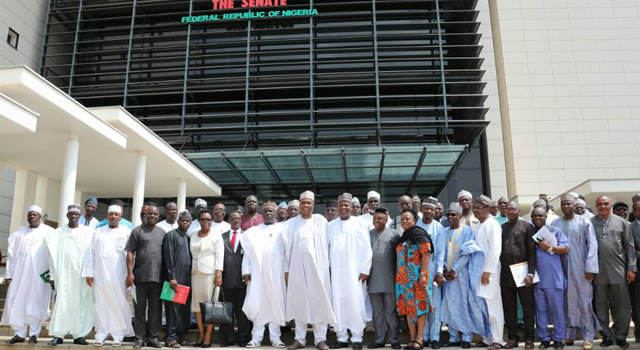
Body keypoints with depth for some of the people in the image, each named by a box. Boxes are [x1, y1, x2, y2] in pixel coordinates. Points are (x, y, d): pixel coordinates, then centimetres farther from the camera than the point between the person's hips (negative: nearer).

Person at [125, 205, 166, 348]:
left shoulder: (162, 233, 12)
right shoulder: (137, 231, 3)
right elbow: (130, 253, -1)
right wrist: (130, 273, -9)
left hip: (157, 277, 3)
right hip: (140, 276, -3)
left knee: (156, 309, 6)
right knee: (140, 308, 3)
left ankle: (153, 337, 14)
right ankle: (140, 337, 11)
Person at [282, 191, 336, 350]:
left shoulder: (321, 221, 5)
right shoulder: (291, 223, 6)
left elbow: (325, 245, 4)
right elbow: (288, 247, 6)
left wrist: (326, 266, 0)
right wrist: (286, 269, 2)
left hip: (317, 267, -1)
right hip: (297, 267, 1)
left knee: (319, 302, 1)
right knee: (299, 302, 5)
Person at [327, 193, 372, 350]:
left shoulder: (360, 224, 0)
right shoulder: (331, 225, 9)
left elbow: (366, 249, -2)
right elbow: (326, 247, 10)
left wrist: (365, 270, -6)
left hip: (355, 272, -3)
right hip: (336, 272, 3)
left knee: (356, 304, -3)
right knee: (338, 304, 5)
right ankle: (342, 337, 14)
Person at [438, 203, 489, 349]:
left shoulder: (467, 230, -1)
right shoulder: (445, 232, 10)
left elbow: (467, 253, -9)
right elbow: (441, 253, 4)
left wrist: (455, 270, -13)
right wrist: (440, 271, -10)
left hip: (462, 273, -4)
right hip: (447, 274, 4)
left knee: (464, 304, -1)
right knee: (450, 305, 4)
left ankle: (467, 337, 5)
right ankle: (453, 337, 10)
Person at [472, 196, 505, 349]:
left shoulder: (493, 224, -8)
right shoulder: (477, 226, 14)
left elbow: (495, 249, -15)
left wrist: (487, 270, -17)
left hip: (488, 271, -7)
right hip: (477, 270, 7)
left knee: (492, 305, -3)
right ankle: (487, 337, 18)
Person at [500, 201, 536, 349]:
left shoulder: (527, 226, 1)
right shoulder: (501, 228, 11)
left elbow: (532, 251, -5)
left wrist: (531, 273, -14)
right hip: (506, 275, 3)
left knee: (527, 306, 5)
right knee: (509, 308, 8)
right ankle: (512, 338, 16)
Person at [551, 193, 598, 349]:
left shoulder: (584, 222, 0)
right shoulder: (555, 223, 6)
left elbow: (592, 245, -4)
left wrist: (590, 267, -12)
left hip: (580, 268, -2)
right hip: (562, 268, 2)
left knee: (584, 301, 2)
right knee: (567, 301, 8)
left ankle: (588, 337, 10)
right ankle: (569, 335, 17)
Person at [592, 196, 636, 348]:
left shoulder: (621, 222, 5)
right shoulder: (590, 223, 2)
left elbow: (629, 246, 5)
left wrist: (631, 267, 0)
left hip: (619, 270, 0)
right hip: (598, 272, 0)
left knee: (622, 305, 5)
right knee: (601, 306, 6)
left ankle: (621, 336, 17)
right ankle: (607, 336, 17)